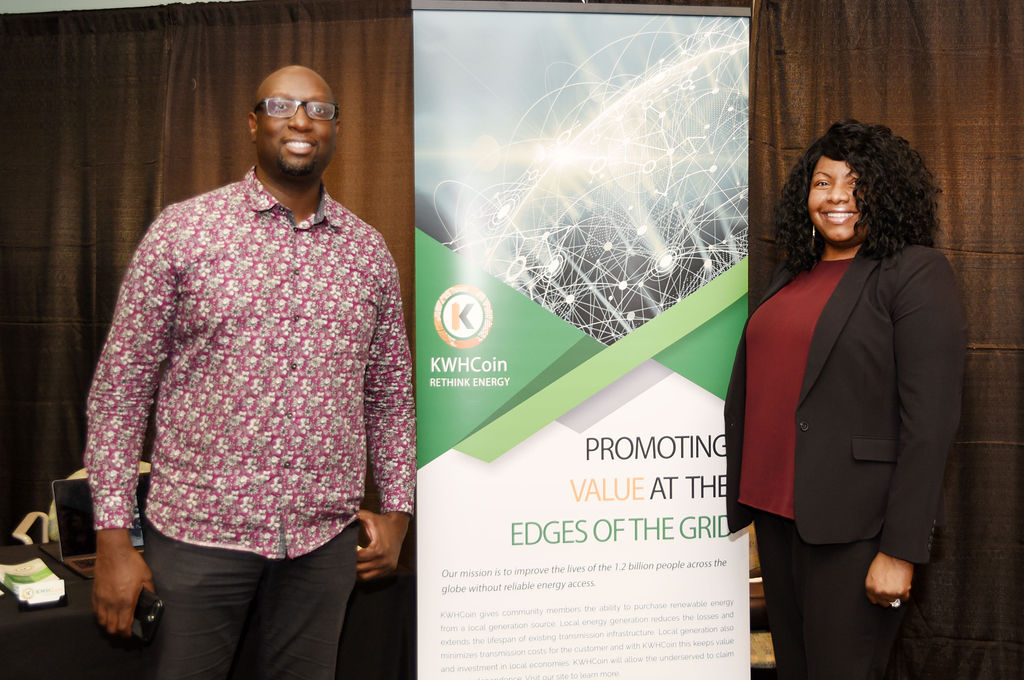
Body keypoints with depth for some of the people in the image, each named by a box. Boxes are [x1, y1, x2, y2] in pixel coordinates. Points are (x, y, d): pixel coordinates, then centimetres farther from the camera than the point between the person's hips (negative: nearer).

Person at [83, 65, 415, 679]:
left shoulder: (369, 251, 6)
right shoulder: (182, 230, -3)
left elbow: (391, 393, 12)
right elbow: (121, 385, -3)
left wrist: (397, 509, 6)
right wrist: (113, 536, -6)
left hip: (326, 538, 3)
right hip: (198, 529, -2)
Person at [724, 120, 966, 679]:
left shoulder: (916, 274, -8)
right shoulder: (791, 275, 12)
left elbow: (930, 421, -14)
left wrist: (901, 551, -17)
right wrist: (741, 498, 12)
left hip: (852, 527, -6)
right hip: (776, 512, 7)